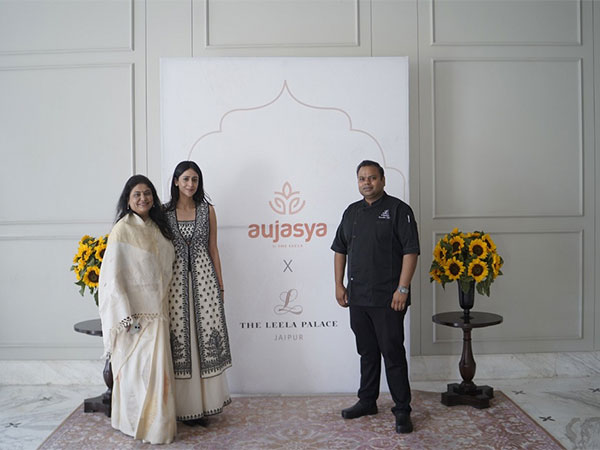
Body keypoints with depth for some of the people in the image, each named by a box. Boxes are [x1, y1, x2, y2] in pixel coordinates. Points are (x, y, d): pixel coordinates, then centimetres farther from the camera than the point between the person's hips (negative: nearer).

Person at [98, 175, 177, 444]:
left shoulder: (156, 228, 11)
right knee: (137, 367, 0)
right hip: (133, 312, -6)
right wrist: (127, 316, -18)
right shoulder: (123, 229, -10)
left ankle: (155, 420, 23)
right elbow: (112, 275, -14)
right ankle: (137, 424, 15)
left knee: (156, 366, 10)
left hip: (156, 312, 6)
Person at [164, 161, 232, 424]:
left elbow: (213, 249, 8)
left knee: (206, 335, 1)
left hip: (203, 276, 1)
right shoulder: (164, 212, 4)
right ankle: (187, 405, 14)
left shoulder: (207, 210, 6)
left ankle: (206, 400, 14)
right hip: (176, 279, 0)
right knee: (181, 337, 3)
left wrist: (220, 284, 5)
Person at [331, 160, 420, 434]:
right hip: (357, 297, 6)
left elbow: (410, 251, -10)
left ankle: (402, 410, 10)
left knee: (393, 353, -1)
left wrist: (402, 289, -16)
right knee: (367, 352, 16)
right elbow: (340, 249, 17)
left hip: (387, 298, -6)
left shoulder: (398, 209, -5)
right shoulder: (352, 212, 14)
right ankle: (367, 401, 29)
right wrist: (339, 285, 10)